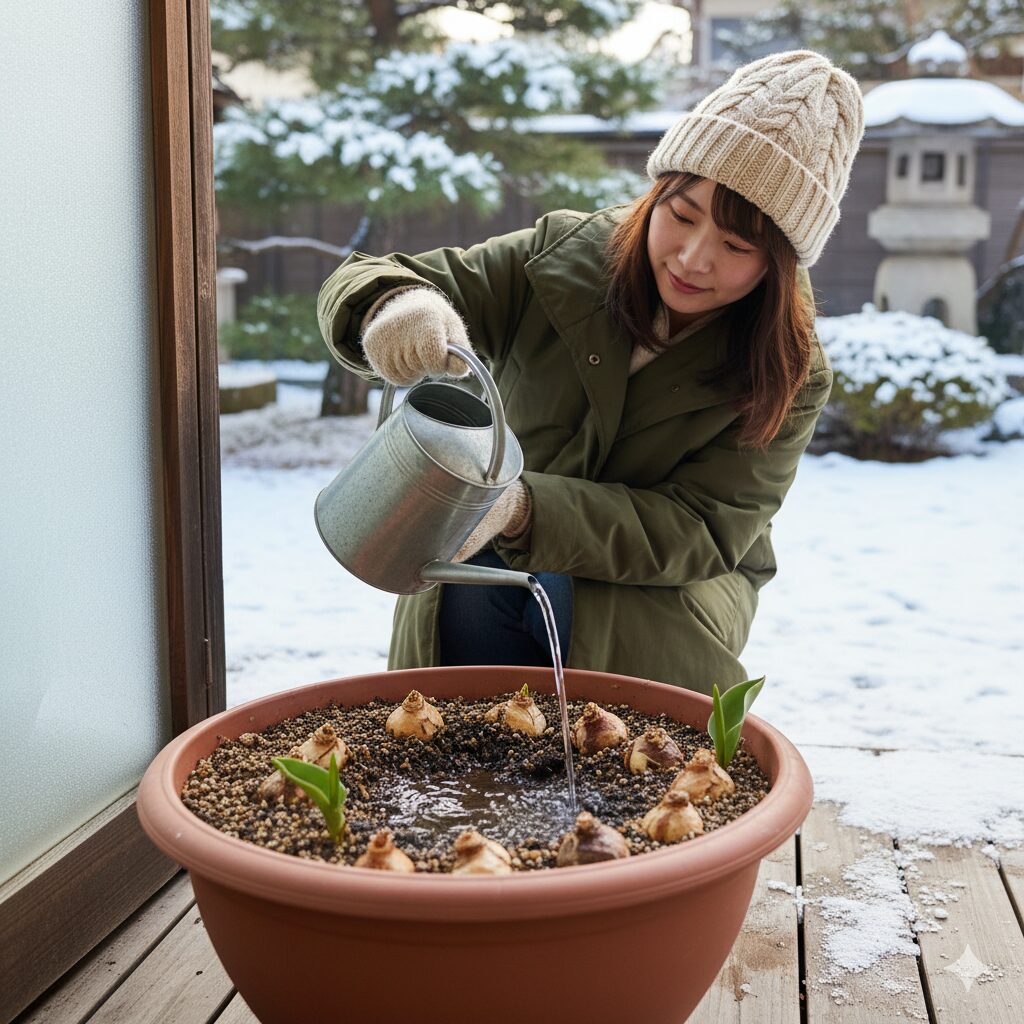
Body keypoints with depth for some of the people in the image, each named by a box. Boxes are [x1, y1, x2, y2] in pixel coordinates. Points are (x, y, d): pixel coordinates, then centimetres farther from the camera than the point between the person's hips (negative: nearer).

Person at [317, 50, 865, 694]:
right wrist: (394, 305, -36)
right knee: (466, 598, -33)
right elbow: (361, 282, -7)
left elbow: (701, 532, -18)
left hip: (664, 590, -1)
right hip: (493, 553, 1)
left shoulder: (789, 378, -10)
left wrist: (523, 509, -34)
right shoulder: (564, 256, -7)